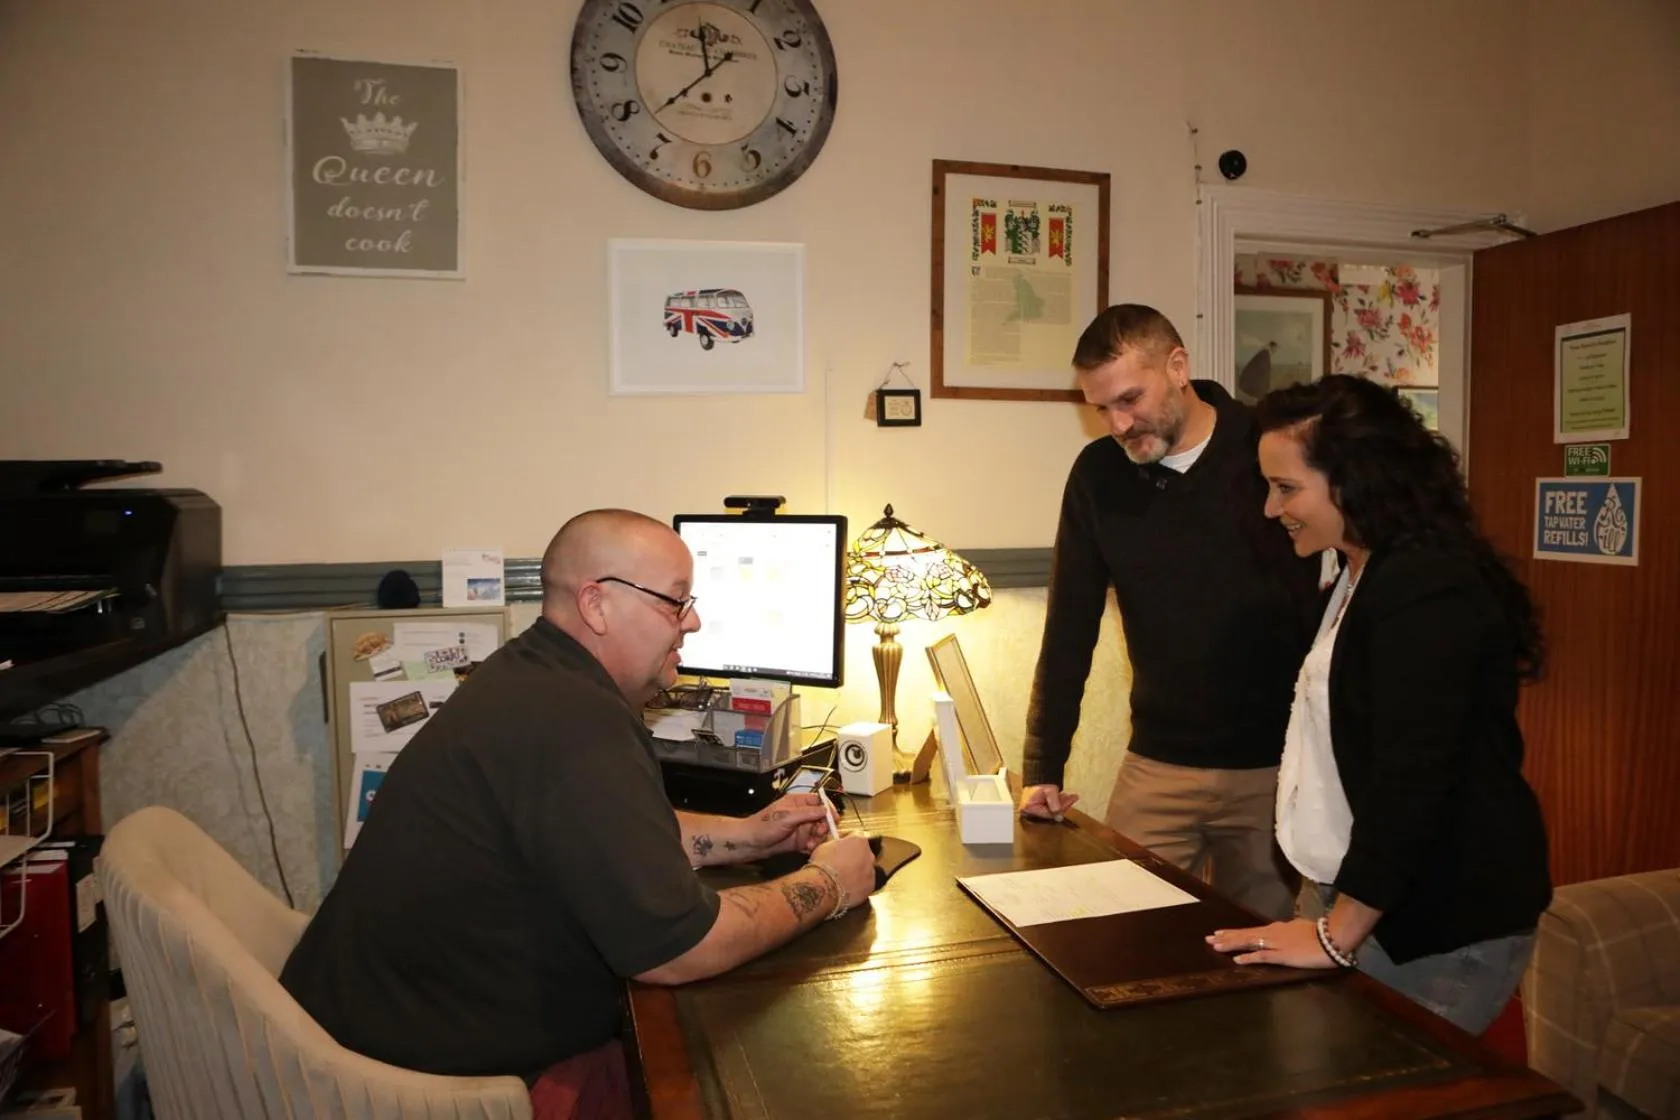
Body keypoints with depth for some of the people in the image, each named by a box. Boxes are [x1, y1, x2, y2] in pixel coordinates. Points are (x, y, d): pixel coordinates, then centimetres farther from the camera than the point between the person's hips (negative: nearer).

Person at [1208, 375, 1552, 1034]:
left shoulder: (1427, 590, -20)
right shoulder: (1364, 579, 12)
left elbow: (1410, 776, -25)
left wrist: (1337, 935, -21)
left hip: (1446, 924, -9)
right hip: (1369, 893, 9)